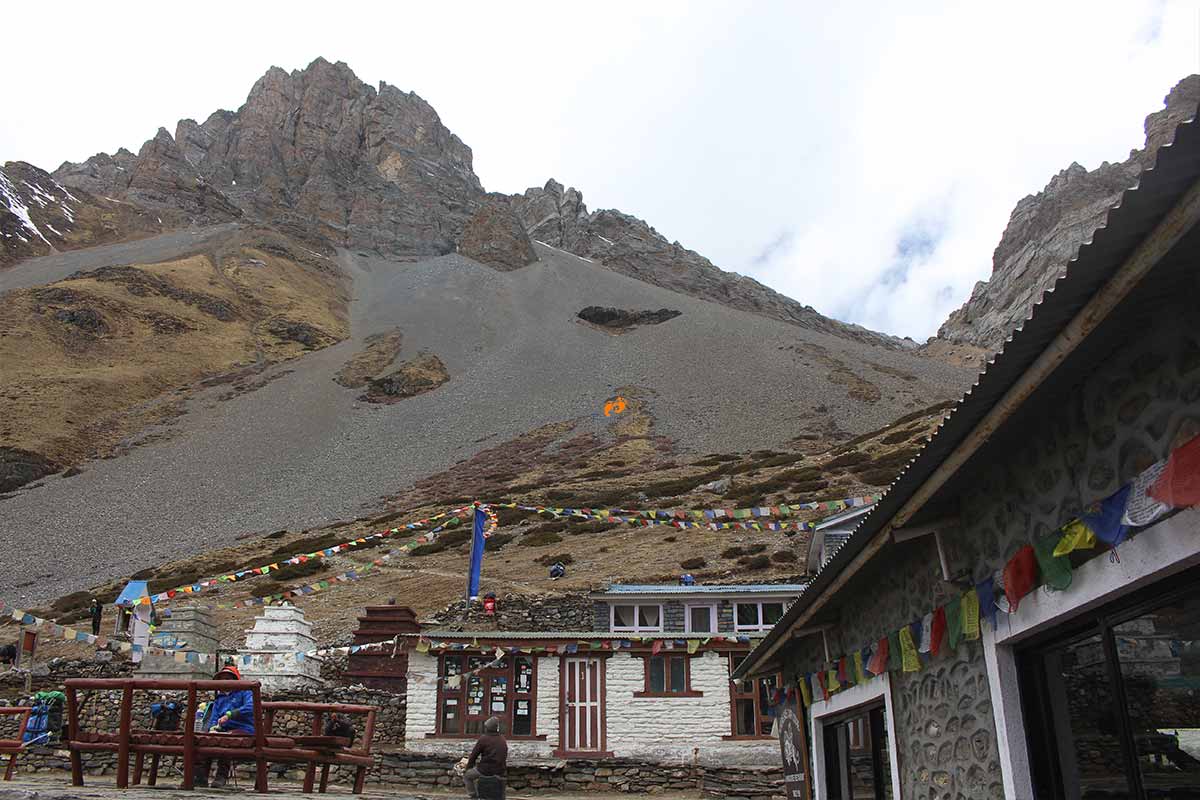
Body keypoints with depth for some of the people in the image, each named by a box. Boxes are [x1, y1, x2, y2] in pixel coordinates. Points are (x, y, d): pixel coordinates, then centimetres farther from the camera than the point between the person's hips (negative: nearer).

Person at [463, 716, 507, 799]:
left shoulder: (483, 739, -10)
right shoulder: (503, 740, 7)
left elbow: (473, 755, -4)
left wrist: (468, 769, 11)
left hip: (486, 770, -6)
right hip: (500, 772, 6)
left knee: (467, 776, 20)